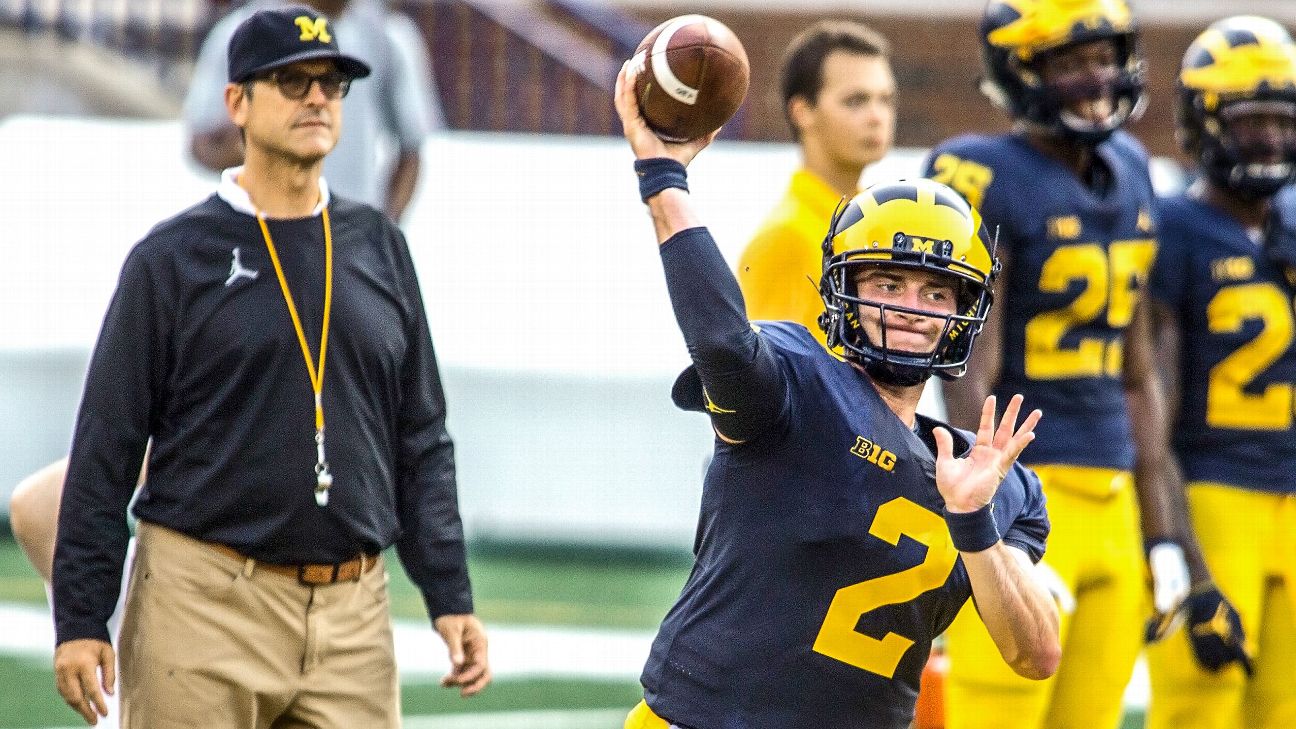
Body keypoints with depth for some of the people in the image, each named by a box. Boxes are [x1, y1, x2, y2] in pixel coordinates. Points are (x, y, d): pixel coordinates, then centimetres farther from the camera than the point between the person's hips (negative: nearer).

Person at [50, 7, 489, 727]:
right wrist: (81, 621, -5)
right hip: (203, 609, -4)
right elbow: (105, 450, 0)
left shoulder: (379, 246, 13)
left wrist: (449, 598, 9)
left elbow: (422, 442, 16)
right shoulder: (172, 257, 1)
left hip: (352, 614, 4)